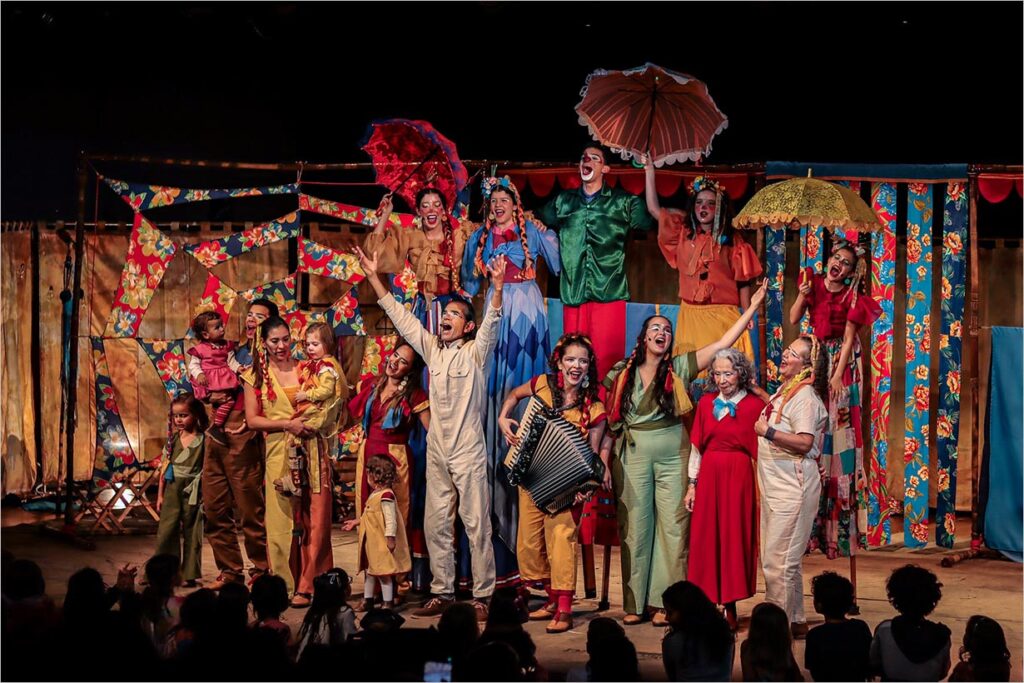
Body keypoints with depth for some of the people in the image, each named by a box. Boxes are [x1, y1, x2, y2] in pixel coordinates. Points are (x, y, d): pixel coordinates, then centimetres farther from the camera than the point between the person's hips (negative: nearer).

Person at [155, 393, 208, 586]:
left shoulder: (203, 440, -4)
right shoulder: (174, 439, 8)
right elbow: (166, 466, 12)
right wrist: (160, 494, 12)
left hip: (192, 491, -3)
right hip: (172, 489, 3)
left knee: (191, 533, 4)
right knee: (166, 532, -1)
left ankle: (190, 574, 13)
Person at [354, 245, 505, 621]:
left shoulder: (475, 353, -3)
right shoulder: (432, 348, 11)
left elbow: (491, 324, -19)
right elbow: (399, 315, 14)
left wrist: (498, 288, -36)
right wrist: (373, 277, 12)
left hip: (469, 452, -5)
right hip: (436, 452, 6)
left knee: (477, 525, -3)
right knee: (436, 525, 7)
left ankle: (482, 597, 2)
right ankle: (442, 594, 16)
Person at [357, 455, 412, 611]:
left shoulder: (386, 495, -19)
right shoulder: (375, 494, 12)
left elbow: (390, 519, -22)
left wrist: (390, 537, -24)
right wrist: (357, 521, 29)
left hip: (382, 543, -10)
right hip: (372, 542, 10)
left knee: (383, 572, -4)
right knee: (370, 571, 18)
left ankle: (388, 602, 3)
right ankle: (367, 600, 28)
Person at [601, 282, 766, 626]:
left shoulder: (679, 368, 3)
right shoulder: (622, 373, 5)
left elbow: (722, 345, -1)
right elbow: (610, 420, 6)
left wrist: (751, 308, -4)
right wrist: (603, 461, 0)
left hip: (673, 455, 0)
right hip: (631, 455, 0)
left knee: (672, 527, 0)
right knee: (635, 528, 4)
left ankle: (664, 602, 7)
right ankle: (635, 603, 11)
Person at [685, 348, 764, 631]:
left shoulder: (754, 405, -4)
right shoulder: (706, 403, 7)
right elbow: (696, 446, 10)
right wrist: (692, 485, 8)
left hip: (739, 477, -3)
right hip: (709, 477, 3)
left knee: (734, 539, 1)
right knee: (705, 540, 5)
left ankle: (730, 609, 10)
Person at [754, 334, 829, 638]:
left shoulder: (804, 397, -15)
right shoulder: (785, 391, 15)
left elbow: (804, 443, -24)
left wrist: (767, 431, -22)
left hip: (793, 486, -10)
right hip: (776, 485, 10)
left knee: (779, 560, -7)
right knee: (781, 559, 16)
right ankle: (795, 620, 26)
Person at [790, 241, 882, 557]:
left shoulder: (852, 297, -7)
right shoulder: (813, 283, 2)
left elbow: (849, 338, -9)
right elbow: (793, 319, 0)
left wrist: (838, 375, -15)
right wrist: (802, 296, -17)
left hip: (841, 360, -3)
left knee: (839, 423, -6)